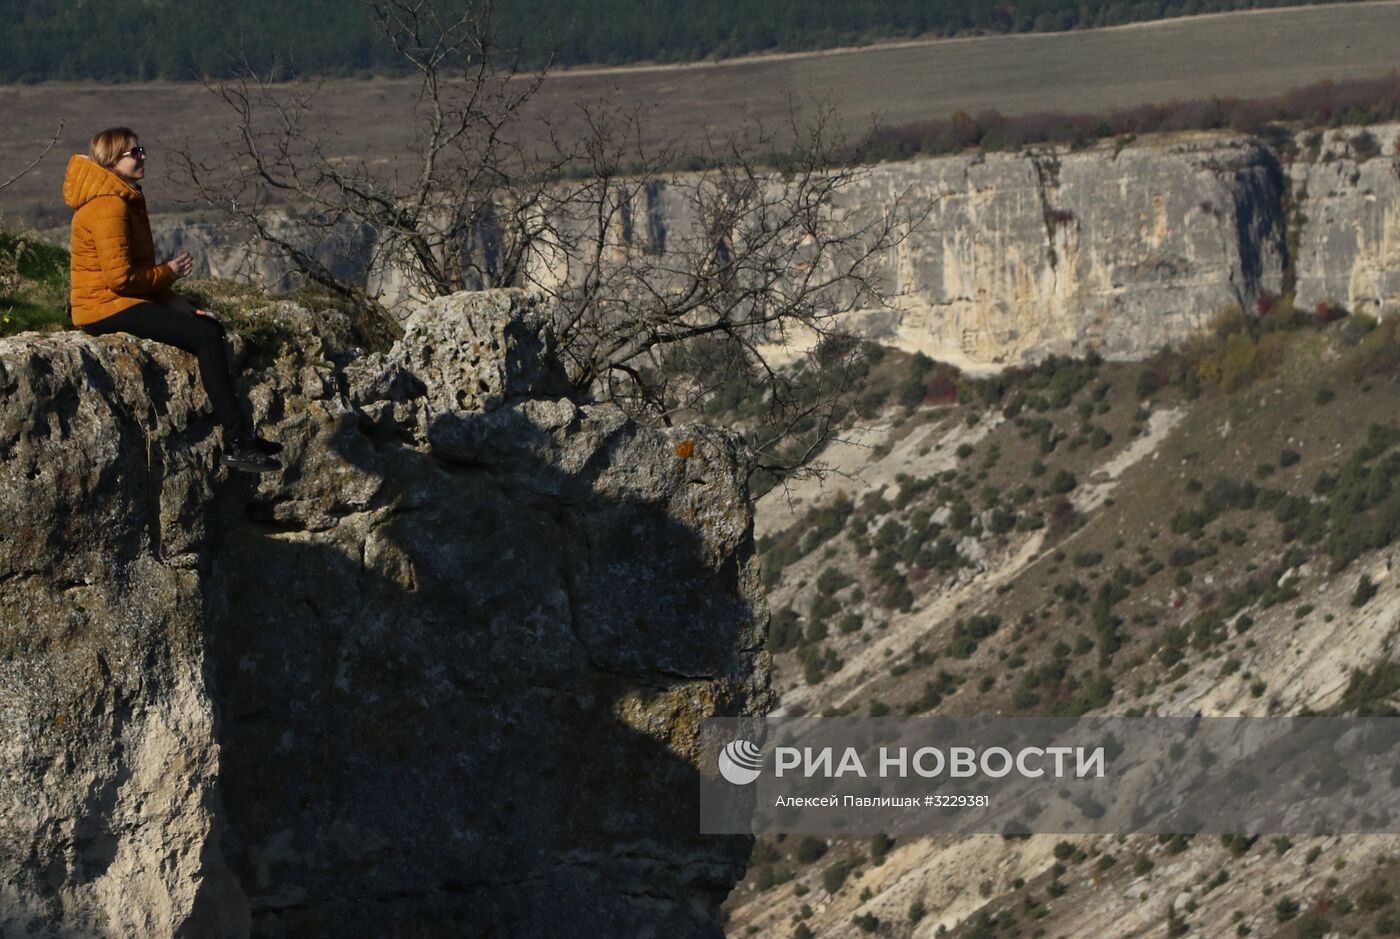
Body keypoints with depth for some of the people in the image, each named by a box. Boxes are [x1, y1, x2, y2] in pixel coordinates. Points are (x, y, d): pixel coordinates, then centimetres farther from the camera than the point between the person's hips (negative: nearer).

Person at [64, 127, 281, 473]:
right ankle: (237, 444, -17)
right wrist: (168, 273, -8)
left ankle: (238, 435, 6)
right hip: (106, 308, -11)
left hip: (124, 302, 11)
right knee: (206, 337, -16)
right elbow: (119, 276, -23)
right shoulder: (108, 206, -18)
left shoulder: (126, 200, 16)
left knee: (212, 328, 7)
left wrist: (171, 300, 9)